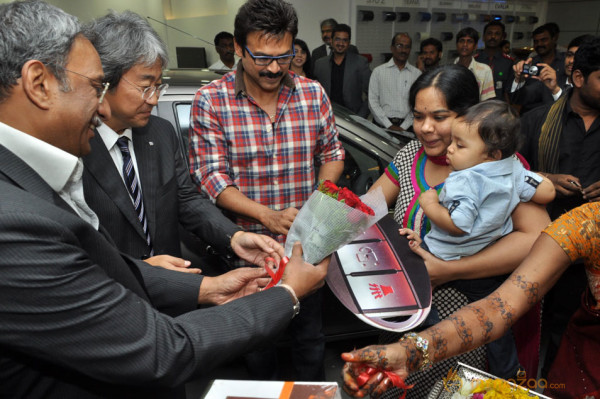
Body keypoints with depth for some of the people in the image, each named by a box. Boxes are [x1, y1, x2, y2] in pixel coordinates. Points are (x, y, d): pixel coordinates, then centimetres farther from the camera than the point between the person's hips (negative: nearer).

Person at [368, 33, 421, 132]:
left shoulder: (417, 74, 10)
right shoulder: (379, 71, 7)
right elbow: (373, 102, 1)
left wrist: (403, 127, -7)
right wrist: (389, 125, -7)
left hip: (406, 127, 1)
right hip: (382, 126, 0)